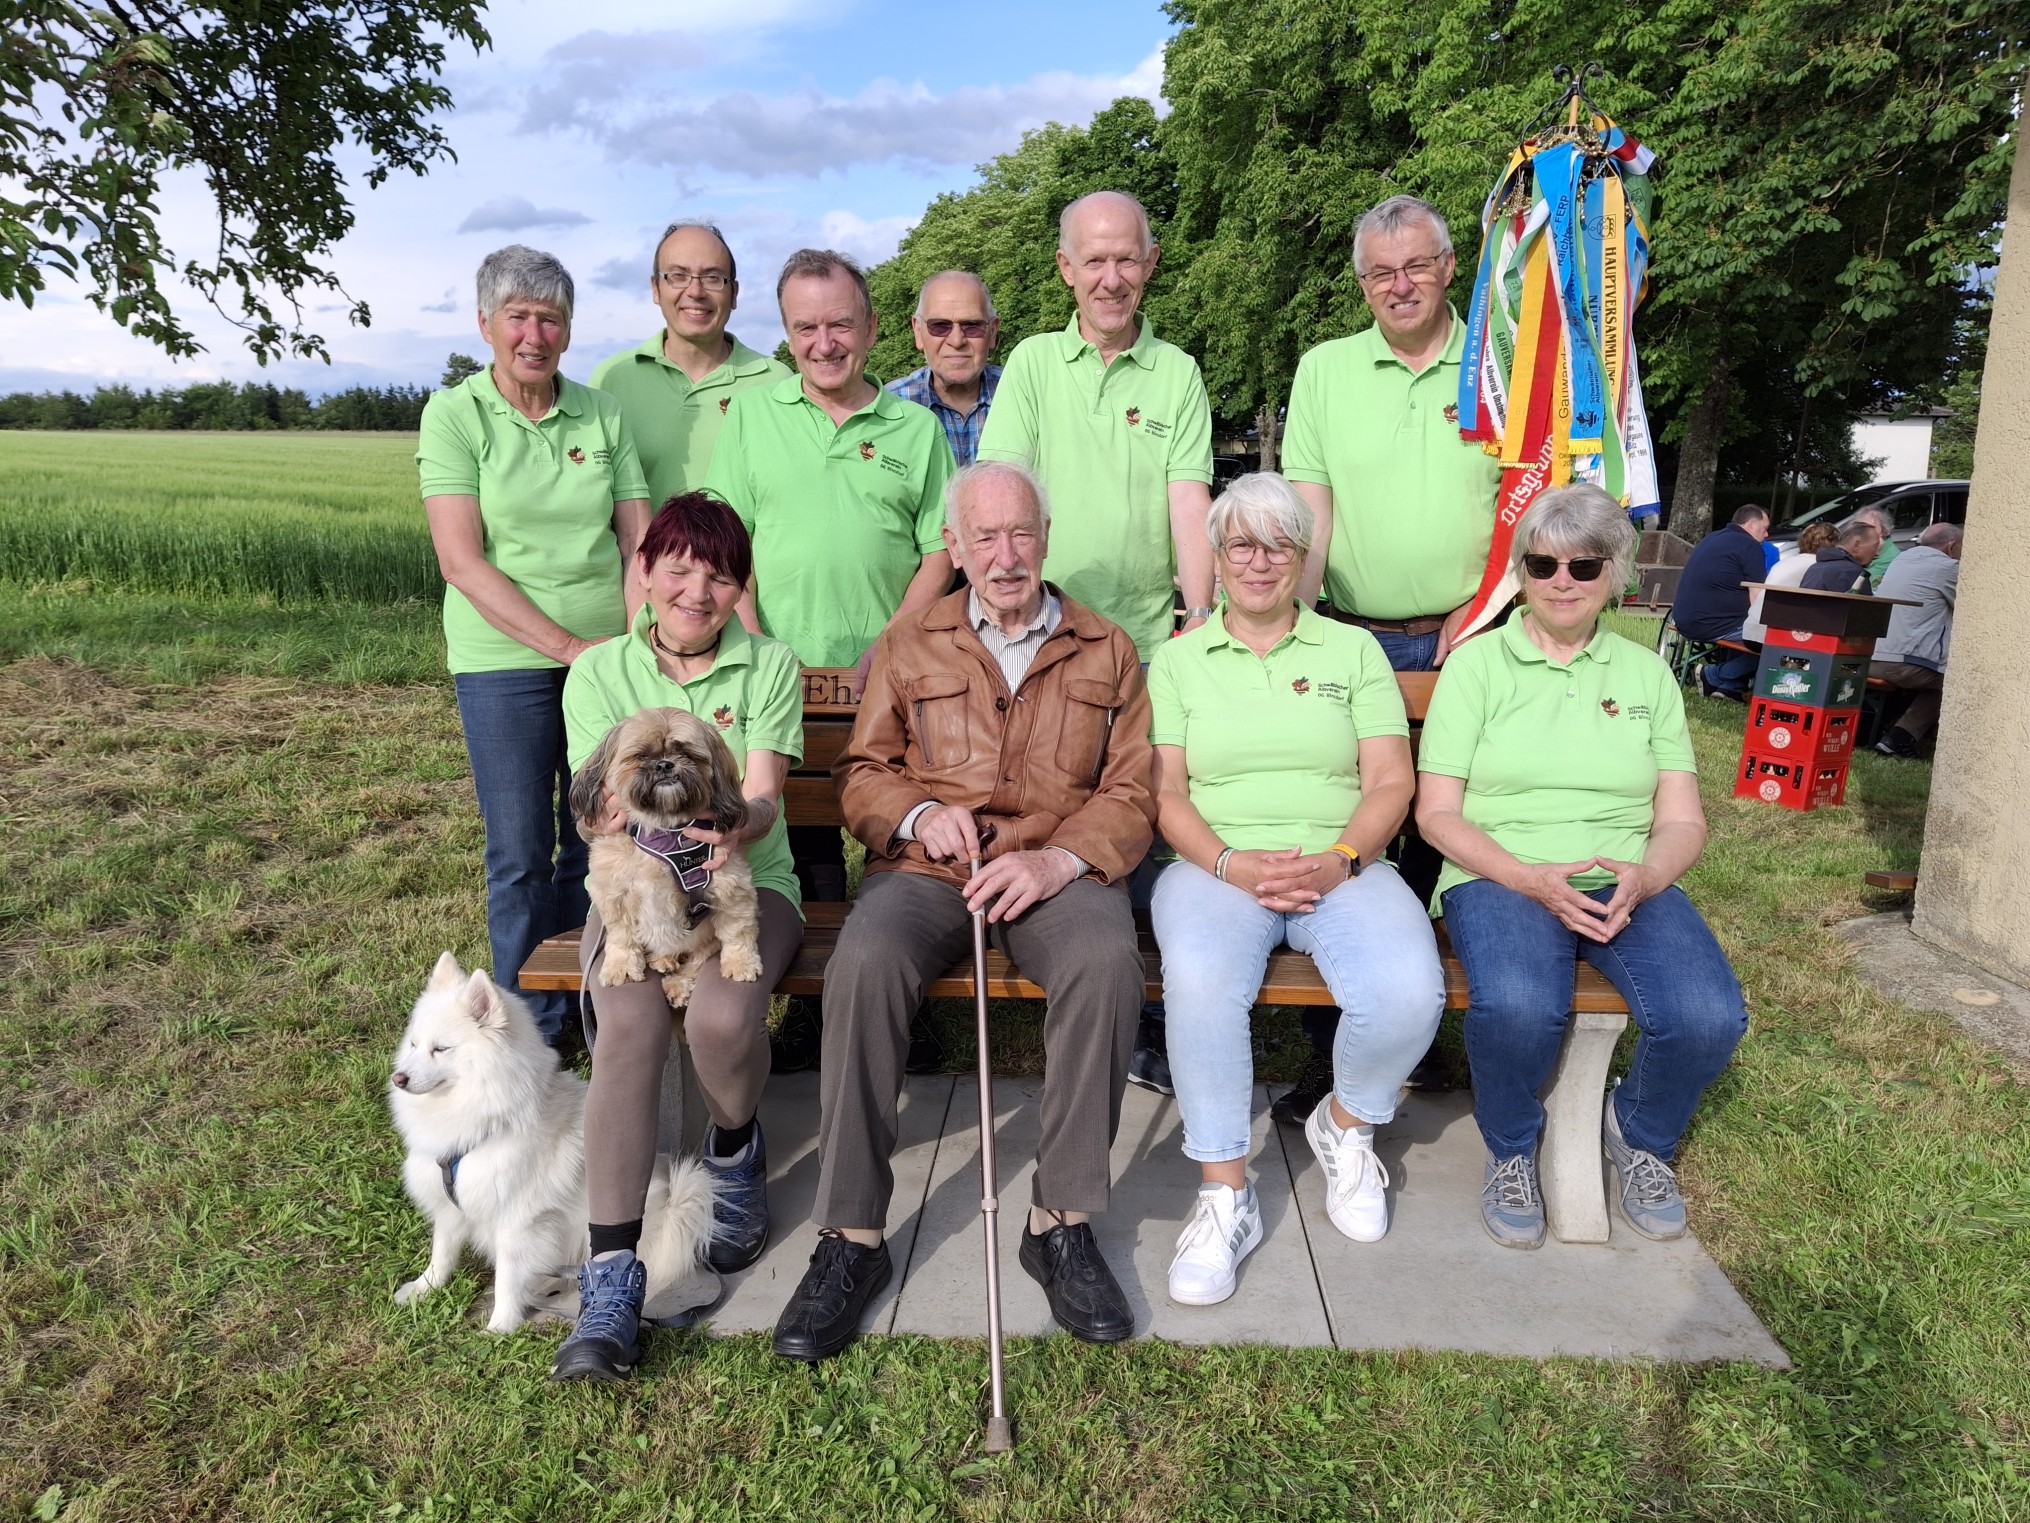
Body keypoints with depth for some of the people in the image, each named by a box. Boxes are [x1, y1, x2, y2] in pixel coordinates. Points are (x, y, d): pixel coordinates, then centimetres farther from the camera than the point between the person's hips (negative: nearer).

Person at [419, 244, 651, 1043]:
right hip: (505, 661, -3)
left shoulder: (602, 413, 6)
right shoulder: (454, 416, -3)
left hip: (606, 658, 3)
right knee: (522, 854, 3)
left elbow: (640, 544, 3)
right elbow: (462, 563, -10)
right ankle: (530, 1030, 20)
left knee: (597, 843, 9)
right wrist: (569, 646, -16)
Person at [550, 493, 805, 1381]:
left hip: (746, 882, 0)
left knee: (723, 1015, -31)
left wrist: (735, 826, -34)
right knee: (630, 1022, -30)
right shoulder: (599, 672, 5)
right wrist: (621, 821, -31)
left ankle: (734, 1152, 6)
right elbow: (600, 803, -5)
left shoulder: (770, 666, 3)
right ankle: (611, 1274, -23)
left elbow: (763, 797, -9)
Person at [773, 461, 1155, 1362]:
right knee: (864, 965, -31)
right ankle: (852, 1237, -19)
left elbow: (1131, 791, 6)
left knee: (1107, 960, -33)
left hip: (1056, 870, 0)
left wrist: (1059, 858, -12)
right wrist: (919, 814, -7)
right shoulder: (909, 645, 17)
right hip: (925, 868, 1)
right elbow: (862, 773, 15)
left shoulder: (1105, 651, 15)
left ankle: (1062, 1221, -17)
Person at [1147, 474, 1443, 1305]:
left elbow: (1391, 782, 6)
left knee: (1409, 993, -28)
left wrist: (1339, 860, -13)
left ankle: (1346, 1126, 6)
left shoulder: (1353, 651, 15)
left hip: (1342, 868, 1)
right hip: (1217, 865, -1)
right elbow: (1166, 791, 4)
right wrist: (1229, 863, -15)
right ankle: (1226, 1196, -17)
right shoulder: (1178, 660, 13)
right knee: (1199, 981, -35)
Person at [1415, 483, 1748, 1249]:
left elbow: (1683, 820, 10)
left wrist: (1642, 880, -13)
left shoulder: (1647, 673, 16)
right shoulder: (1477, 664, 6)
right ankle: (1511, 1151, -1)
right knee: (1517, 1005, -35)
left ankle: (1640, 1136, 9)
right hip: (1500, 876, -3)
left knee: (1709, 1015, -26)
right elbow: (1437, 813, -1)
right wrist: (1534, 880, -17)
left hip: (1629, 882, 3)